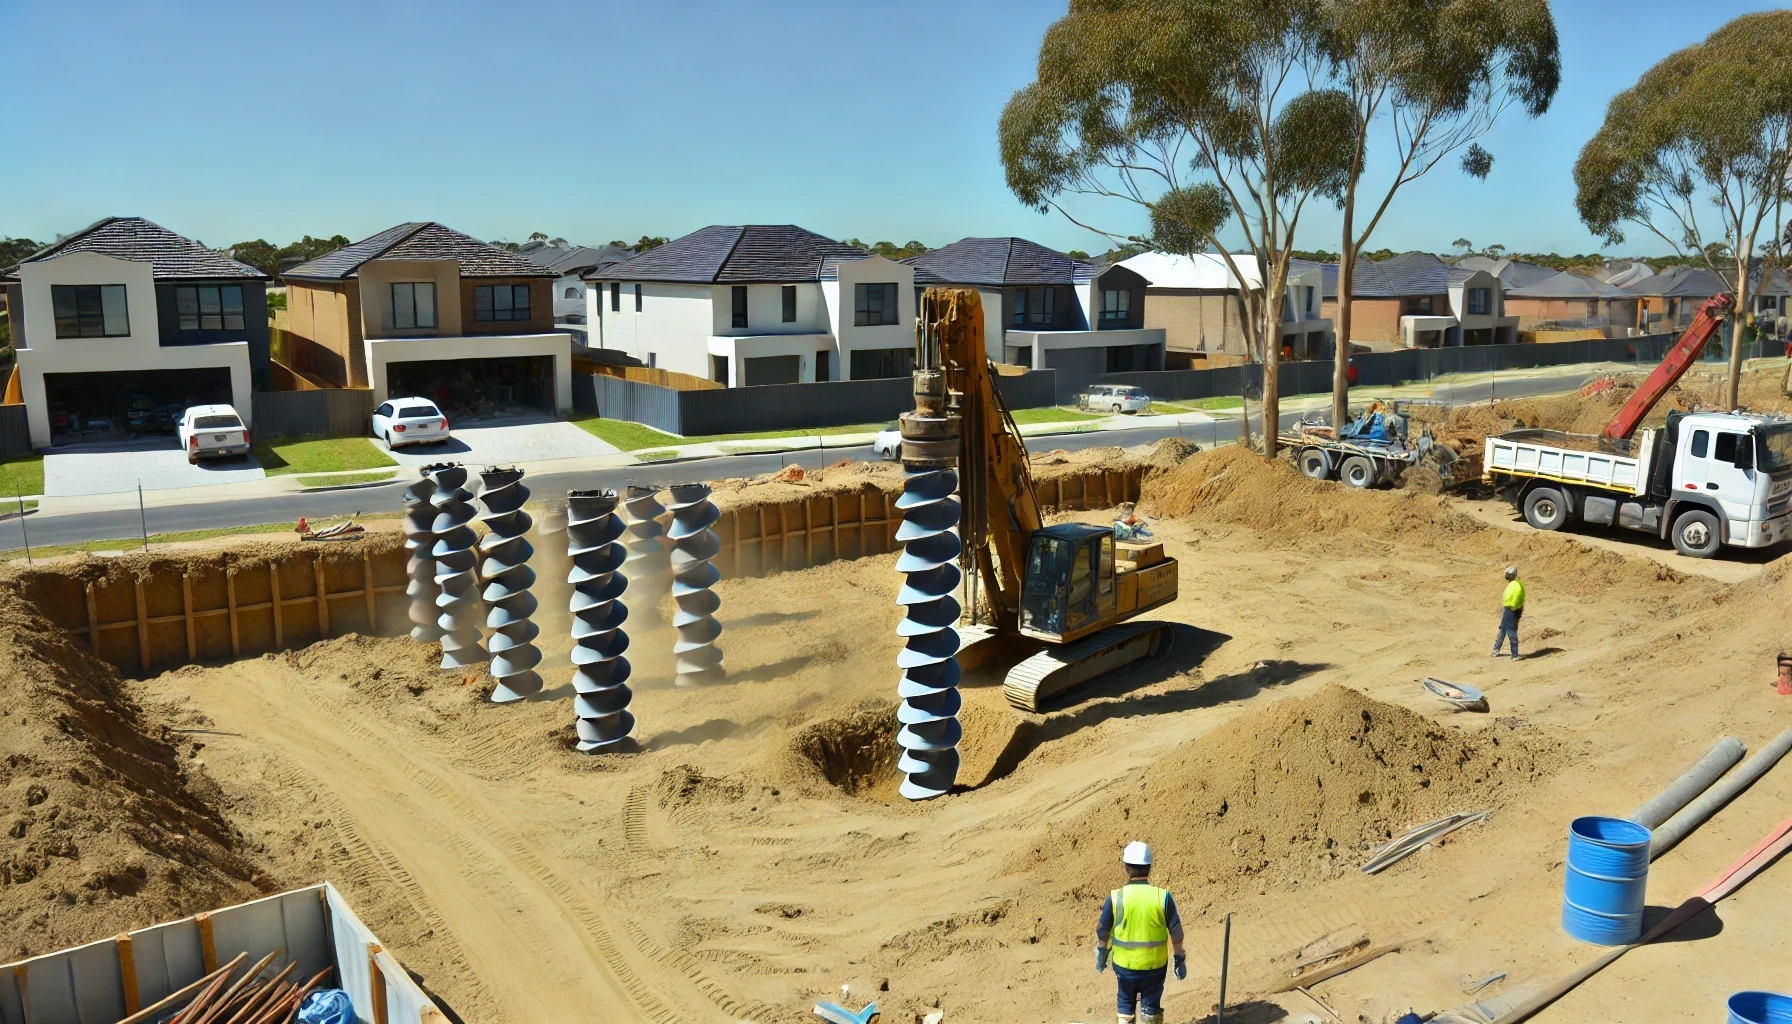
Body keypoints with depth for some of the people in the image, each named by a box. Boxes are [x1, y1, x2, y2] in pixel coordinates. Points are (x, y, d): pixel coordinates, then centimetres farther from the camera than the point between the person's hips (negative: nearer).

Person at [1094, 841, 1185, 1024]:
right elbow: (1176, 933, -7)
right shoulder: (1163, 896, -15)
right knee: (1151, 1008, 19)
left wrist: (1100, 954, 14)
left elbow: (1102, 930, -3)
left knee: (1126, 1004, 23)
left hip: (1124, 964, 0)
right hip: (1155, 965, 0)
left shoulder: (1115, 897, -14)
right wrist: (1180, 959, 8)